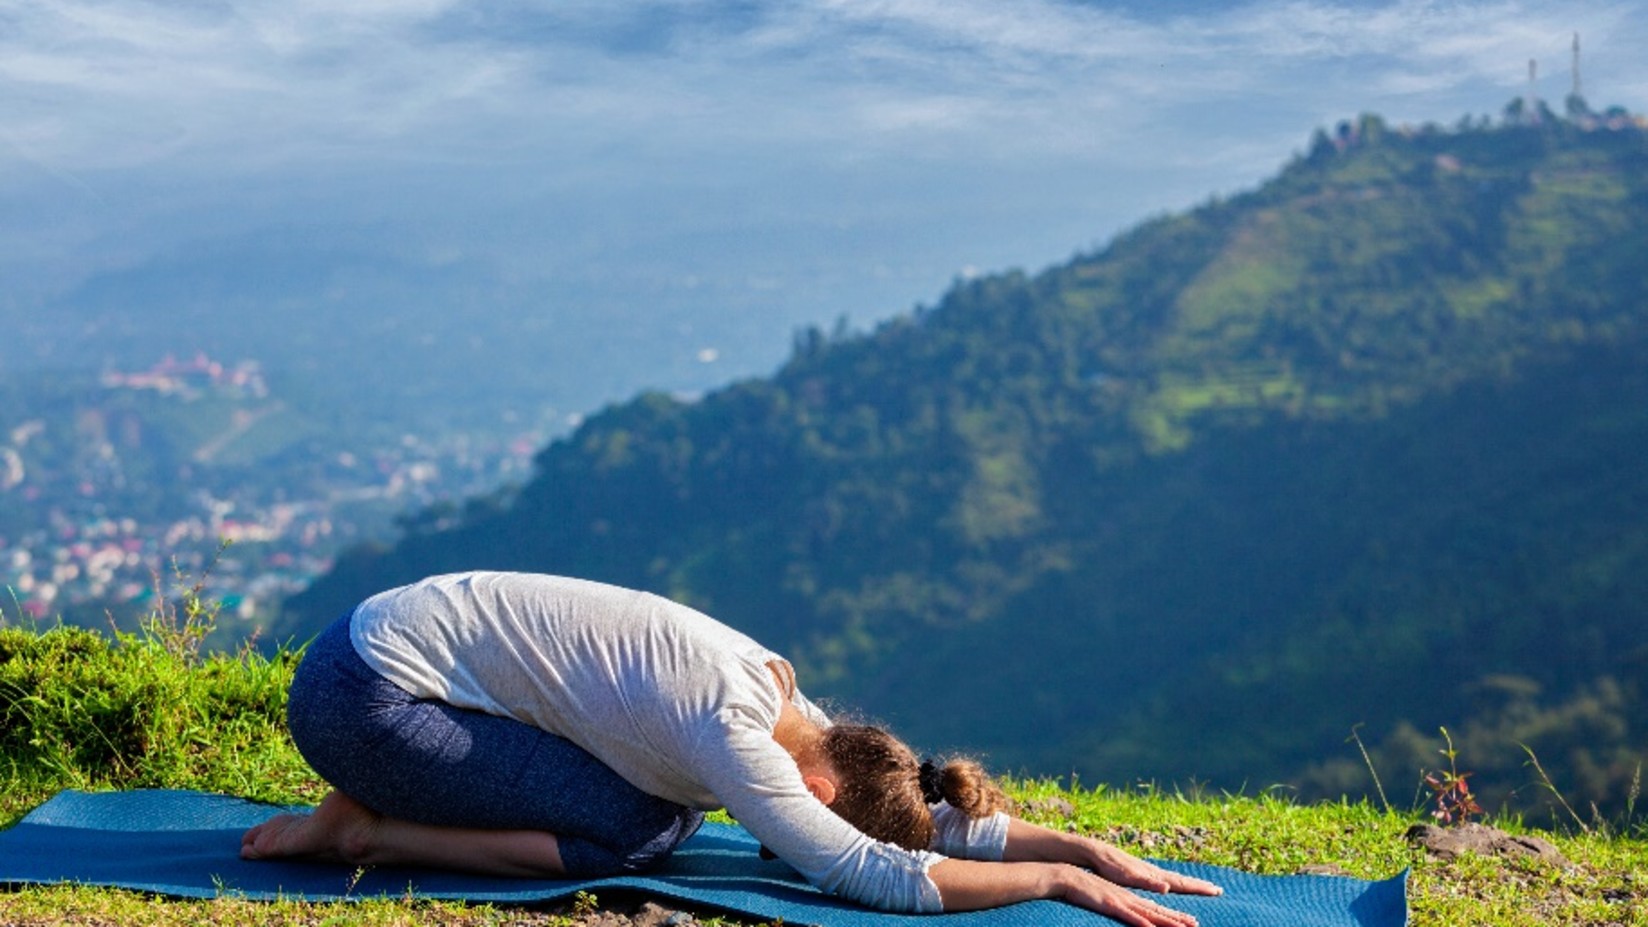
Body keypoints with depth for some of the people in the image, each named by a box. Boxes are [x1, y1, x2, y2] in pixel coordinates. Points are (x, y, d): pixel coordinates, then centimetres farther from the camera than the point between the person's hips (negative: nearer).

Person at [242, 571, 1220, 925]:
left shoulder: (789, 708, 1)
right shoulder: (731, 731, -25)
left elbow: (936, 815, 8)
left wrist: (1087, 846, -1)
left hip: (416, 635, 9)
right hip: (360, 690, -9)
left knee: (669, 808, 4)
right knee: (633, 834, -14)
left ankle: (390, 802, 10)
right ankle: (375, 832, -3)